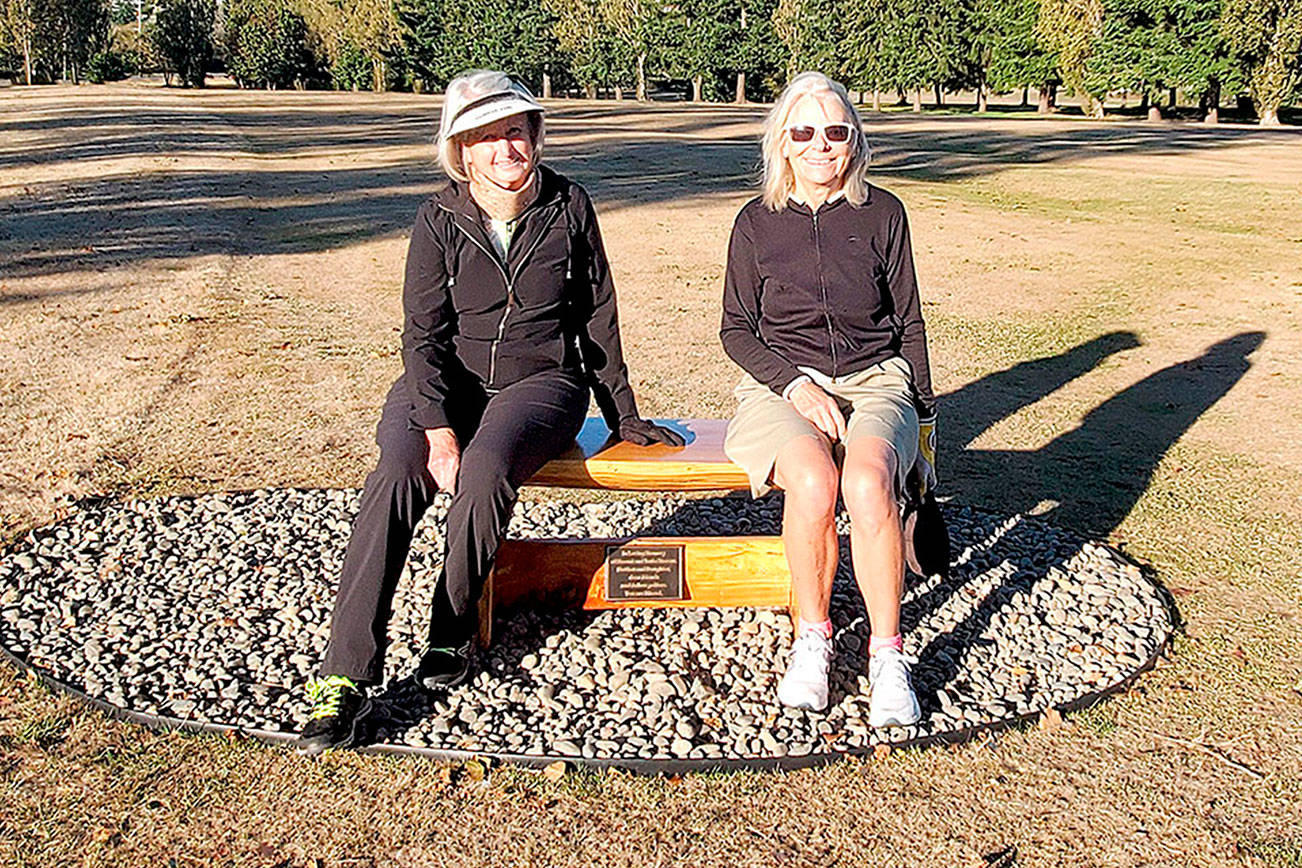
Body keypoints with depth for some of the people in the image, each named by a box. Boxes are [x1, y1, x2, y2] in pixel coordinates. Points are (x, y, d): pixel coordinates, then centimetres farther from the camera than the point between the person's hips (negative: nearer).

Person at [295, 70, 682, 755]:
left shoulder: (568, 207, 0)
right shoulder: (440, 220, -3)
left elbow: (597, 319, 9)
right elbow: (423, 334, -9)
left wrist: (623, 416, 12)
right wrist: (439, 431, -24)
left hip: (543, 379, 0)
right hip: (446, 382, 1)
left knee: (485, 468, -33)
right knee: (397, 475, -29)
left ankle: (451, 634, -11)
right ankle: (345, 677, -27)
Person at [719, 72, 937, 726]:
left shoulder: (882, 215, 6)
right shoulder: (757, 223, 5)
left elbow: (908, 323, 12)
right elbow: (737, 329, 7)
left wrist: (922, 414, 6)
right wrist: (794, 382, -10)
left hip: (876, 378, 0)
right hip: (783, 383, 0)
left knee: (868, 483, -33)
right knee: (813, 482, -33)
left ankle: (886, 656, -20)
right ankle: (812, 640, -12)